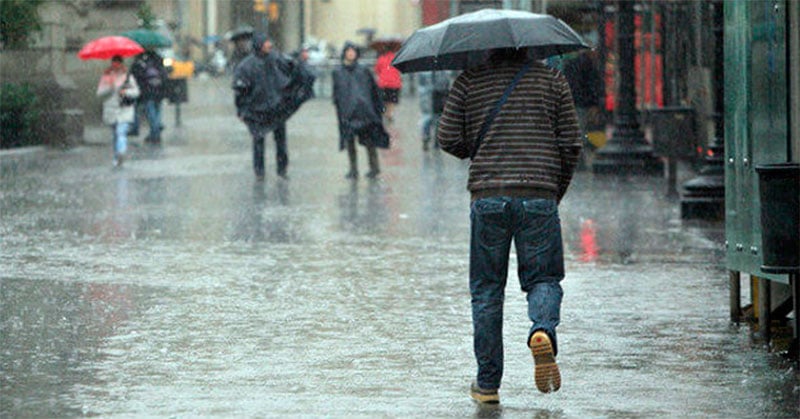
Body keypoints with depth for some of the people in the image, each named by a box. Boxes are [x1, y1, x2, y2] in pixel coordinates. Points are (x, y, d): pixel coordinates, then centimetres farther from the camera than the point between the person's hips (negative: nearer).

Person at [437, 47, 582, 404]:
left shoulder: (468, 81, 6)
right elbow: (571, 143, 5)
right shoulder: (552, 79, 7)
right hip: (539, 196, 0)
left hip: (487, 196, 0)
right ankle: (542, 331, -24)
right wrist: (558, 191, 18)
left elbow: (448, 139, 2)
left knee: (487, 289, 9)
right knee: (543, 279, 10)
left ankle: (487, 383, 8)